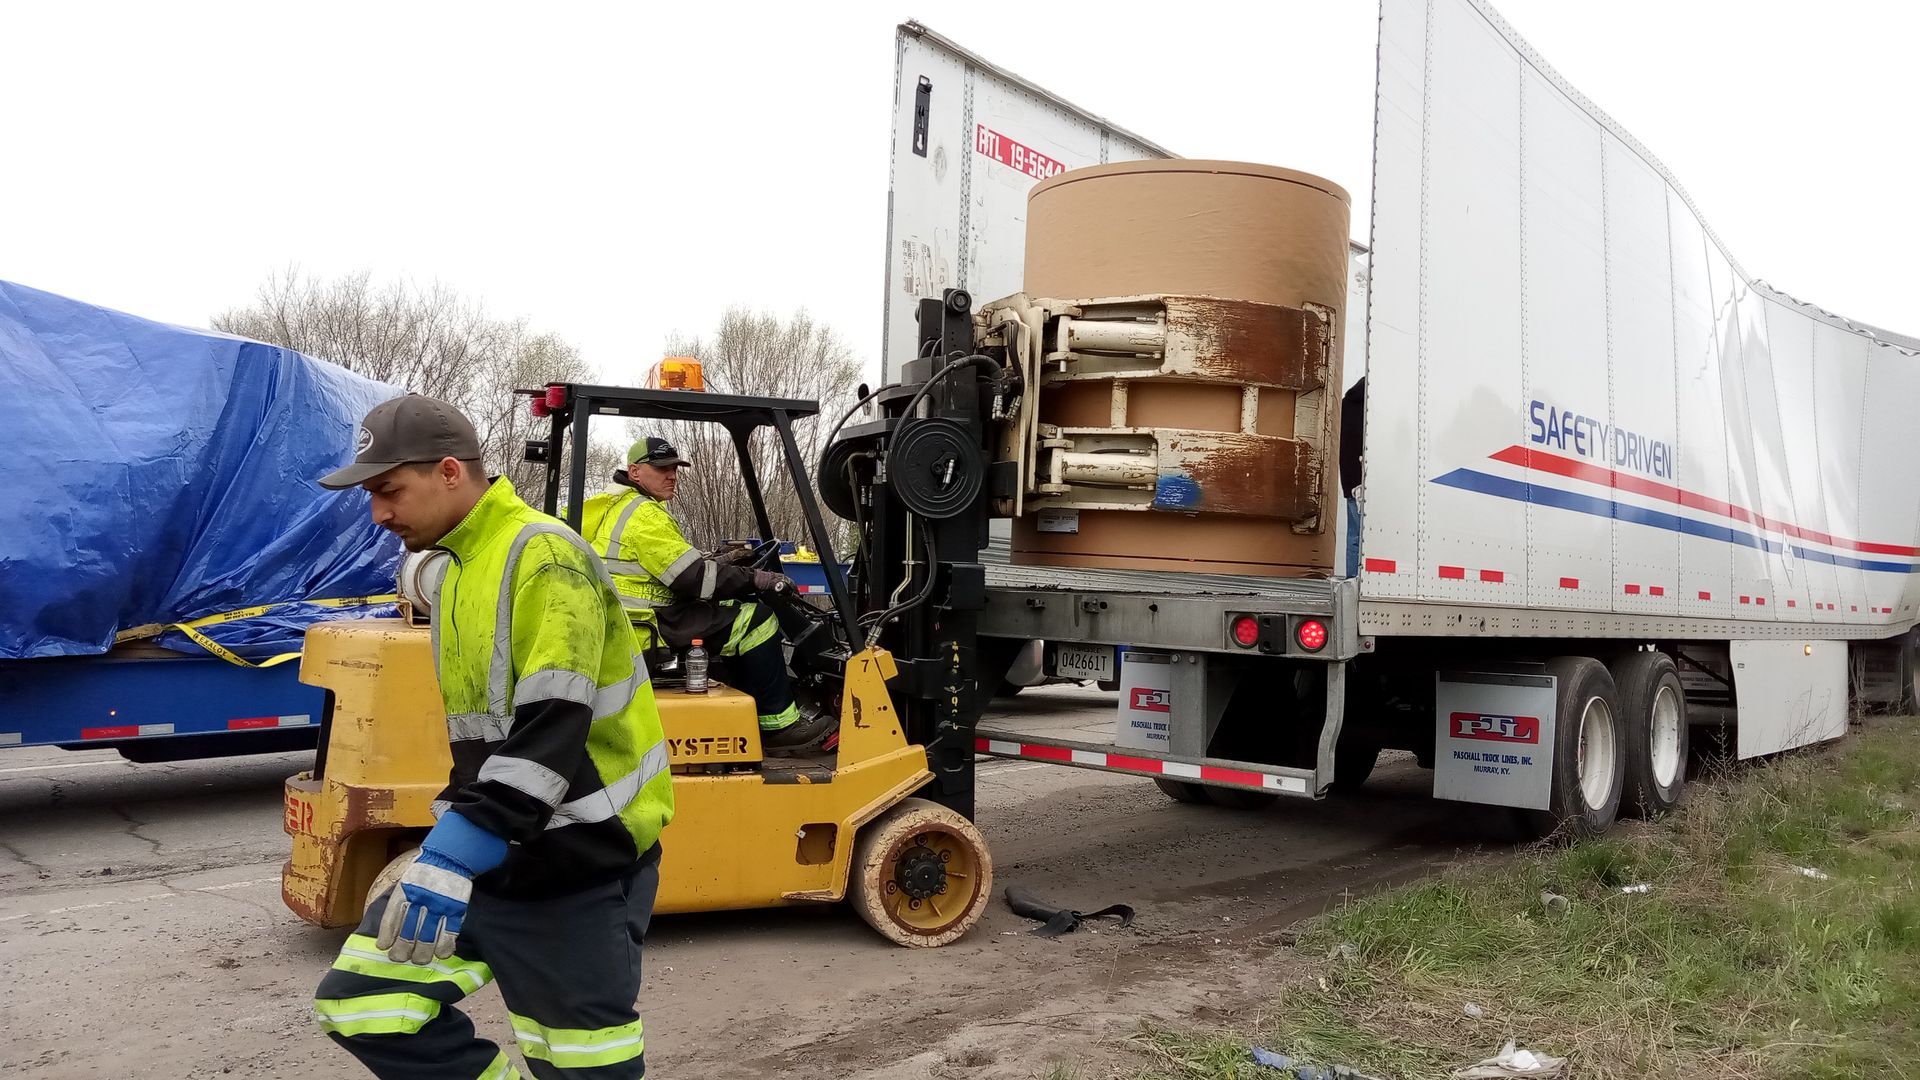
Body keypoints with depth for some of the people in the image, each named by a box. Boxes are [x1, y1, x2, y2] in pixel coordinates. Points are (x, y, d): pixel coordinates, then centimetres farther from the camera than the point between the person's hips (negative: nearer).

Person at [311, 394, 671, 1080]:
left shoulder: (544, 558, -17)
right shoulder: (460, 566, 14)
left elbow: (551, 731, -26)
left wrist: (456, 854, -29)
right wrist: (452, 840, 21)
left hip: (579, 866, -9)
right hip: (492, 857, 9)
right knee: (358, 1004, 4)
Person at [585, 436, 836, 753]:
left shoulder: (624, 506, 19)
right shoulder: (643, 514, -15)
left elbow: (679, 565, 23)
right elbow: (692, 576, -20)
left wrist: (724, 564, 13)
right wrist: (753, 579, -10)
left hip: (637, 618, 11)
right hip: (646, 626, -11)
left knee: (737, 611, 19)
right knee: (757, 623, -12)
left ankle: (755, 710, 15)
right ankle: (778, 725, -6)